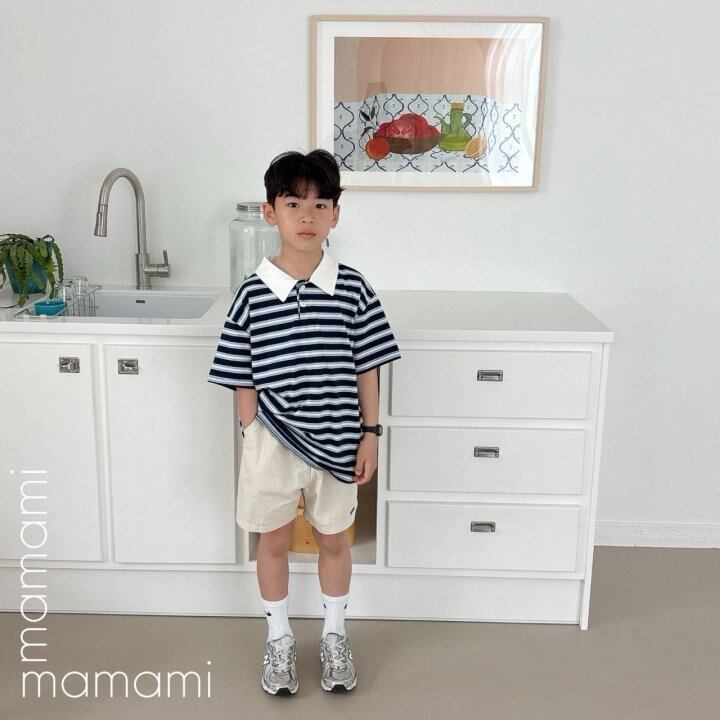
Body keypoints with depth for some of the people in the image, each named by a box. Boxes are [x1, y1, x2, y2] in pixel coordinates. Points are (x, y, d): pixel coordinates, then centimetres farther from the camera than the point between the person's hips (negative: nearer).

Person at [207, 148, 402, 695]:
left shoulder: (353, 287, -7)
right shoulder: (254, 292, -9)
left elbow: (367, 368, -2)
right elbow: (244, 378, -3)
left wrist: (370, 434, -2)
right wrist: (252, 437, -3)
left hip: (337, 440, 1)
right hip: (274, 439, 0)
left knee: (334, 540, 17)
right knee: (274, 541, 16)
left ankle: (334, 634, 40)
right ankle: (280, 637, 39)